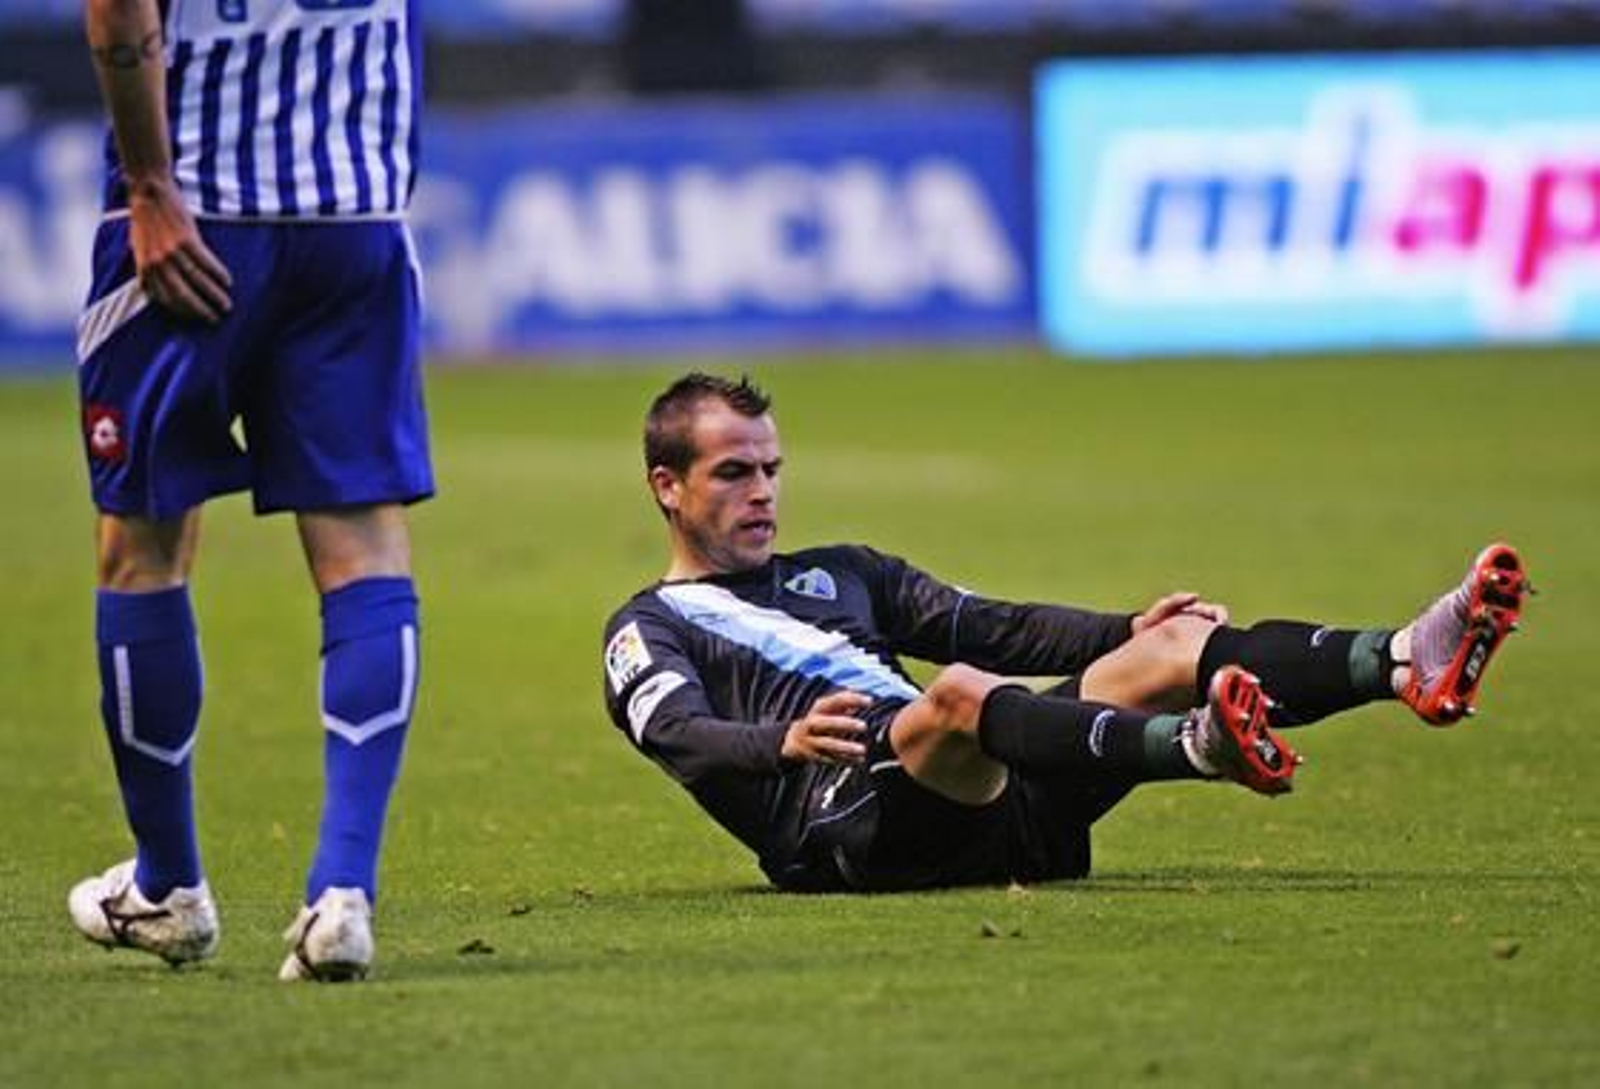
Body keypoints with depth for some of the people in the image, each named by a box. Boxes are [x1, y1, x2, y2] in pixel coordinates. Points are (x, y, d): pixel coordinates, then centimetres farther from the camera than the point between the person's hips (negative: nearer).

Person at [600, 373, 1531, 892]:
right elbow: (677, 734, -7)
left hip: (985, 804, 7)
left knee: (1173, 647, -11)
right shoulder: (650, 629, 15)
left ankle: (1406, 660, -35)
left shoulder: (840, 573, 35)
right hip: (848, 822, -6)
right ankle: (1199, 747, -64)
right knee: (959, 694, -38)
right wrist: (785, 744, -29)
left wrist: (1124, 634, 9)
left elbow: (992, 629, 26)